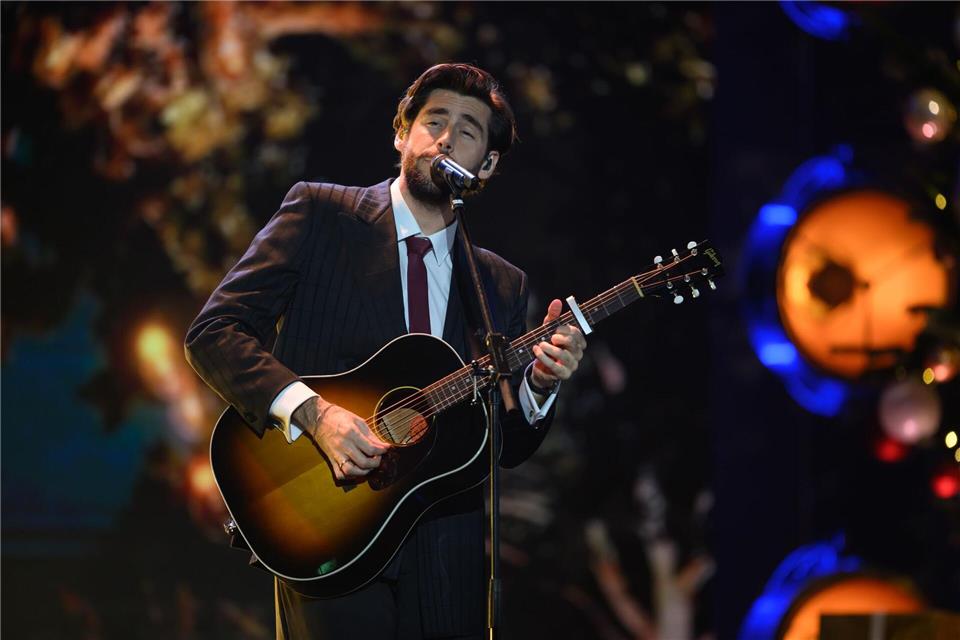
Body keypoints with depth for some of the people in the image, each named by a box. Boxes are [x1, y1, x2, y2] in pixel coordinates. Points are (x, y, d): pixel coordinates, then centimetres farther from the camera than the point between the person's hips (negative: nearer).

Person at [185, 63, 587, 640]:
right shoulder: (318, 215, 2)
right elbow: (214, 332, -7)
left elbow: (507, 449, 12)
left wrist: (540, 386, -9)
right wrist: (313, 413, -19)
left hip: (447, 557, 4)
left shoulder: (502, 286, 13)